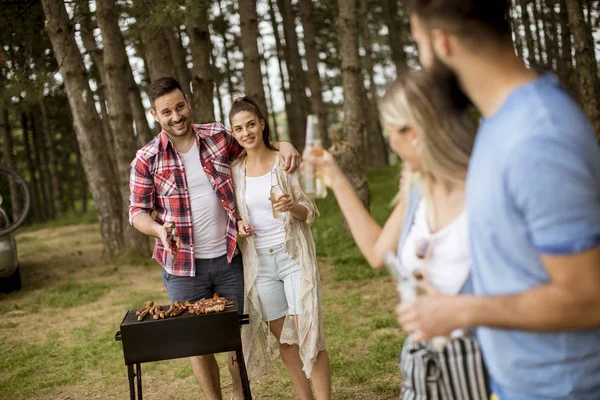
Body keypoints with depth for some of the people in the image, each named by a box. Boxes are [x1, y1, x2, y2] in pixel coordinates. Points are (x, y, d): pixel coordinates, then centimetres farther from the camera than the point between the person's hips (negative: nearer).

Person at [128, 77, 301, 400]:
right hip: (182, 266, -1)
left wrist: (283, 145, -7)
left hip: (229, 258, 2)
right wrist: (159, 229, -22)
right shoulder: (146, 160, -6)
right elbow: (137, 212, -1)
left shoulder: (218, 136, 0)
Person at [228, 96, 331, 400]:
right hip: (259, 261, 4)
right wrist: (239, 224, -6)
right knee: (282, 336, 10)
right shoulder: (235, 171, 5)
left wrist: (291, 207, -24)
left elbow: (310, 213, -3)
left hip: (293, 256, -3)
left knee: (308, 333, -8)